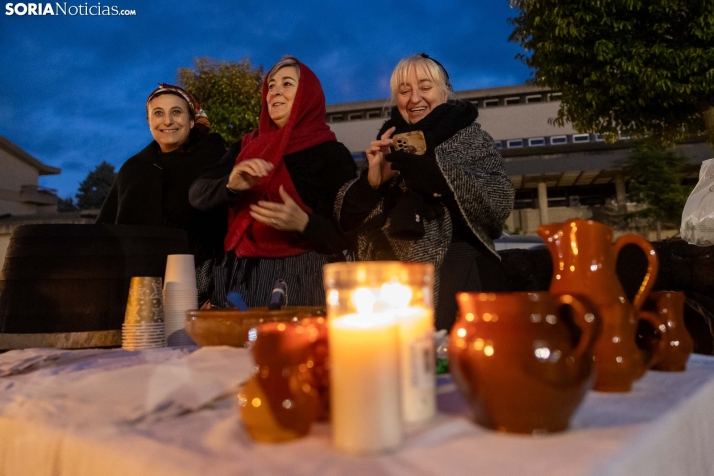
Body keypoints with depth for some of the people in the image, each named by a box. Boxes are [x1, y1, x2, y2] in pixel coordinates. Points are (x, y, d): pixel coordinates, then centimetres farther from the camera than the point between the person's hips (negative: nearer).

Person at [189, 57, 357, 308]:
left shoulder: (332, 154, -3)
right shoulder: (247, 147, 11)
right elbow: (197, 195, 0)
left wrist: (303, 223, -24)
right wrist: (231, 184, -21)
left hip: (303, 277, -3)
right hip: (243, 275, 4)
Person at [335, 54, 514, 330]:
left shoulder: (471, 138, 5)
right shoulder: (388, 146, 11)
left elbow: (499, 203, -13)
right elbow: (346, 218, 5)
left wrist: (433, 167, -24)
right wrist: (371, 180, -17)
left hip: (460, 285, -2)